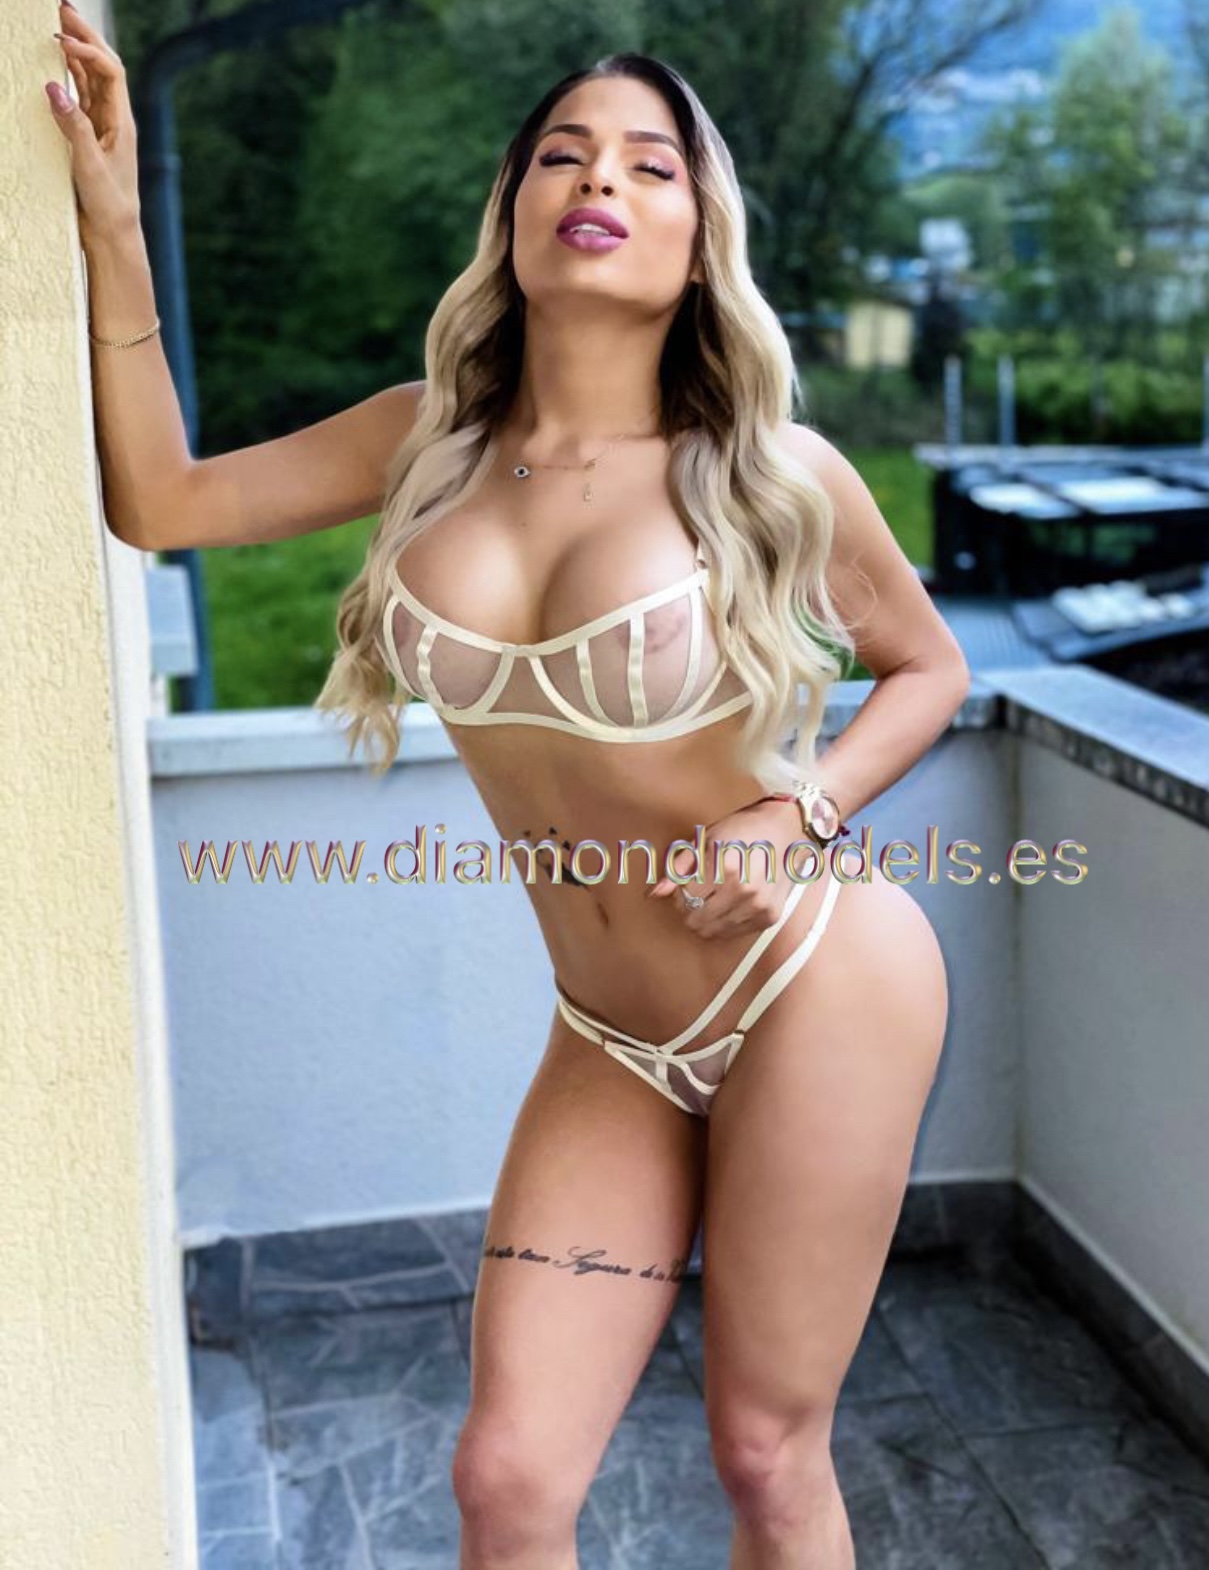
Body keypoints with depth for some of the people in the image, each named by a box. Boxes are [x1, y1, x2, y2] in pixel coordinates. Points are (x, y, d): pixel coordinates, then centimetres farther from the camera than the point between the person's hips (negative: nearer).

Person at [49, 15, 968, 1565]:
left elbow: (926, 663, 6)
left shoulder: (774, 471, -10)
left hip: (814, 992, -3)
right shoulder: (432, 437, 1)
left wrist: (797, 815, -12)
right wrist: (110, 219, -1)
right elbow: (157, 498, 5)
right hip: (612, 1042, 3)